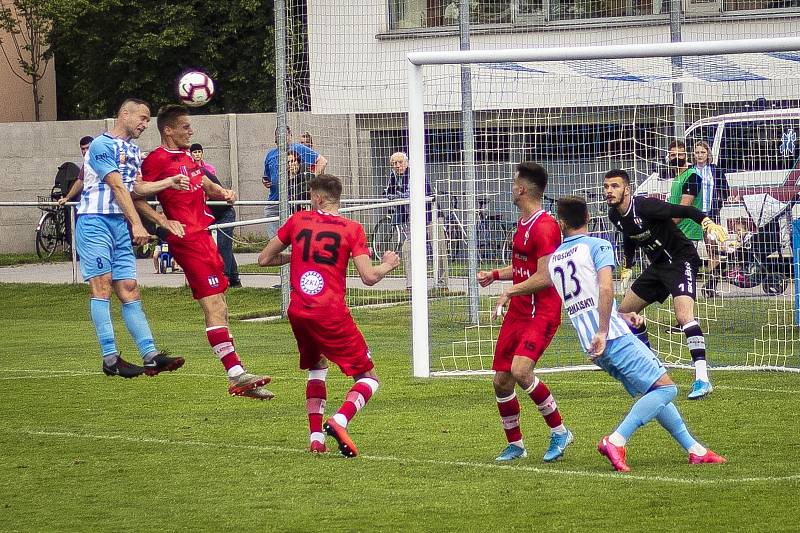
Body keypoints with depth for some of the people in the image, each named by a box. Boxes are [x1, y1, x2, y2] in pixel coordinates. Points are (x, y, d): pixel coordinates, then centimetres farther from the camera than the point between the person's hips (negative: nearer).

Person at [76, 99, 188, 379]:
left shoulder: (133, 150, 20)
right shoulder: (102, 145, -9)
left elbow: (136, 188, 14)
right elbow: (118, 187, -15)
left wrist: (169, 183, 2)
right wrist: (137, 224, -20)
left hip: (121, 225, 8)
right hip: (95, 221, -8)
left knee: (129, 289, 3)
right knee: (102, 285, -10)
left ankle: (151, 355, -3)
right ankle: (110, 358, -15)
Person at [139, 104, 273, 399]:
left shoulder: (188, 158, 20)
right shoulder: (158, 159, -8)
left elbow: (208, 186, 31)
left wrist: (224, 193, 10)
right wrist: (163, 221, -19)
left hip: (203, 236, 10)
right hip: (188, 239, -10)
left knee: (219, 309, 10)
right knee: (214, 306, -14)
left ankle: (237, 376, 13)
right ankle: (236, 375, -17)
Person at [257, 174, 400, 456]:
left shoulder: (297, 221, 8)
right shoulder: (351, 229, -1)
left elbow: (264, 259, 14)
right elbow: (369, 277, -7)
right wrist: (388, 264, 13)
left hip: (297, 313, 4)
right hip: (331, 314, -4)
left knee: (317, 367, 28)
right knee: (368, 377, 5)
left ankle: (316, 437, 14)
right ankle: (339, 420, -23)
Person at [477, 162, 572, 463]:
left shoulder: (544, 227, -16)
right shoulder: (523, 223, 15)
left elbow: (544, 277, -22)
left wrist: (510, 292, -16)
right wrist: (495, 275, 21)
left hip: (541, 312, -10)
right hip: (517, 313, 10)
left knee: (520, 370, -26)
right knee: (501, 380, 7)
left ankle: (559, 431, -11)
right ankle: (515, 444, 22)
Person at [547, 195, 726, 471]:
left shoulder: (553, 260, 17)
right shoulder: (598, 246, -3)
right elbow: (605, 289, -19)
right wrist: (603, 332, -21)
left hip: (590, 345, 8)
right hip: (615, 336, -8)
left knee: (653, 392, 17)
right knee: (665, 388, -8)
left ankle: (694, 449, 16)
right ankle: (616, 441, -21)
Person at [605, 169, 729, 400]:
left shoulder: (644, 206, -23)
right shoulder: (615, 216, 1)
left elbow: (683, 211, -26)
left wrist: (707, 221, -42)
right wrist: (627, 265, 28)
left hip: (681, 261, -9)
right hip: (658, 265, 9)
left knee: (683, 315, -27)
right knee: (624, 311, 13)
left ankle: (702, 379, -31)